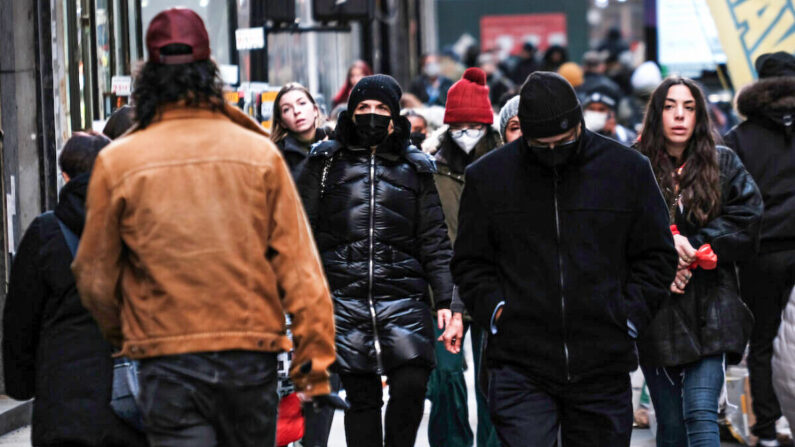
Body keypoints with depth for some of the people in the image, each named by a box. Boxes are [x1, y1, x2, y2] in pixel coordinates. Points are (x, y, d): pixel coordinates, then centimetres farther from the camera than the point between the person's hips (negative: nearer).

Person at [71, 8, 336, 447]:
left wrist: (121, 334, 26)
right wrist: (315, 361, 6)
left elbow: (94, 277, 7)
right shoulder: (260, 153, 0)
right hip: (252, 359, 2)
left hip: (167, 365, -2)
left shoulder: (117, 162, -1)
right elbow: (299, 266, -1)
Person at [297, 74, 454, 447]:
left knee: (411, 386, -15)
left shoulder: (415, 167, 14)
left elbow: (433, 239, 13)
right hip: (344, 297, 0)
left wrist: (445, 300, 4)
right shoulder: (325, 161, 11)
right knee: (361, 395, 0)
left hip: (403, 294, 0)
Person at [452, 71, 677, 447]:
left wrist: (630, 314, -2)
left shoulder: (629, 169, 4)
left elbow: (657, 257, 11)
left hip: (603, 368, 1)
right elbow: (470, 263, 12)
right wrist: (494, 310, -4)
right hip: (519, 367, -1)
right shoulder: (488, 176, 4)